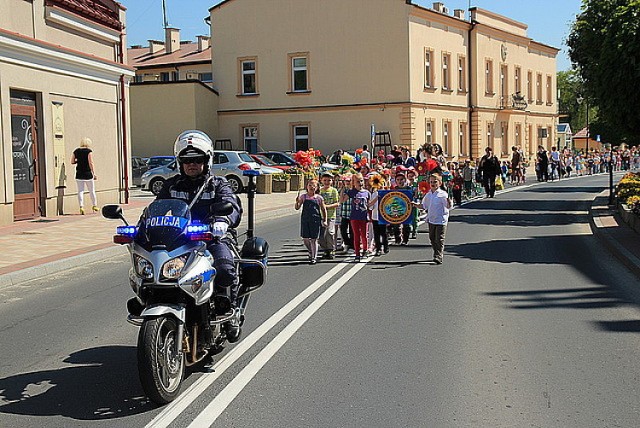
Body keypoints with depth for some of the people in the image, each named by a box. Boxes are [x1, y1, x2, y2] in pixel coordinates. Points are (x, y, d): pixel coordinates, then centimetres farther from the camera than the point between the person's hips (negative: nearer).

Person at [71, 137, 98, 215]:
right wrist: (94, 173, -10)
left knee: (80, 191, 3)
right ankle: (95, 206, 23)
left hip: (79, 174, 3)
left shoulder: (76, 151, 5)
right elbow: (91, 163, -13)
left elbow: (72, 162, 8)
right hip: (88, 173, -3)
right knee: (92, 190, 11)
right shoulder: (88, 151, -7)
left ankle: (81, 207, -8)